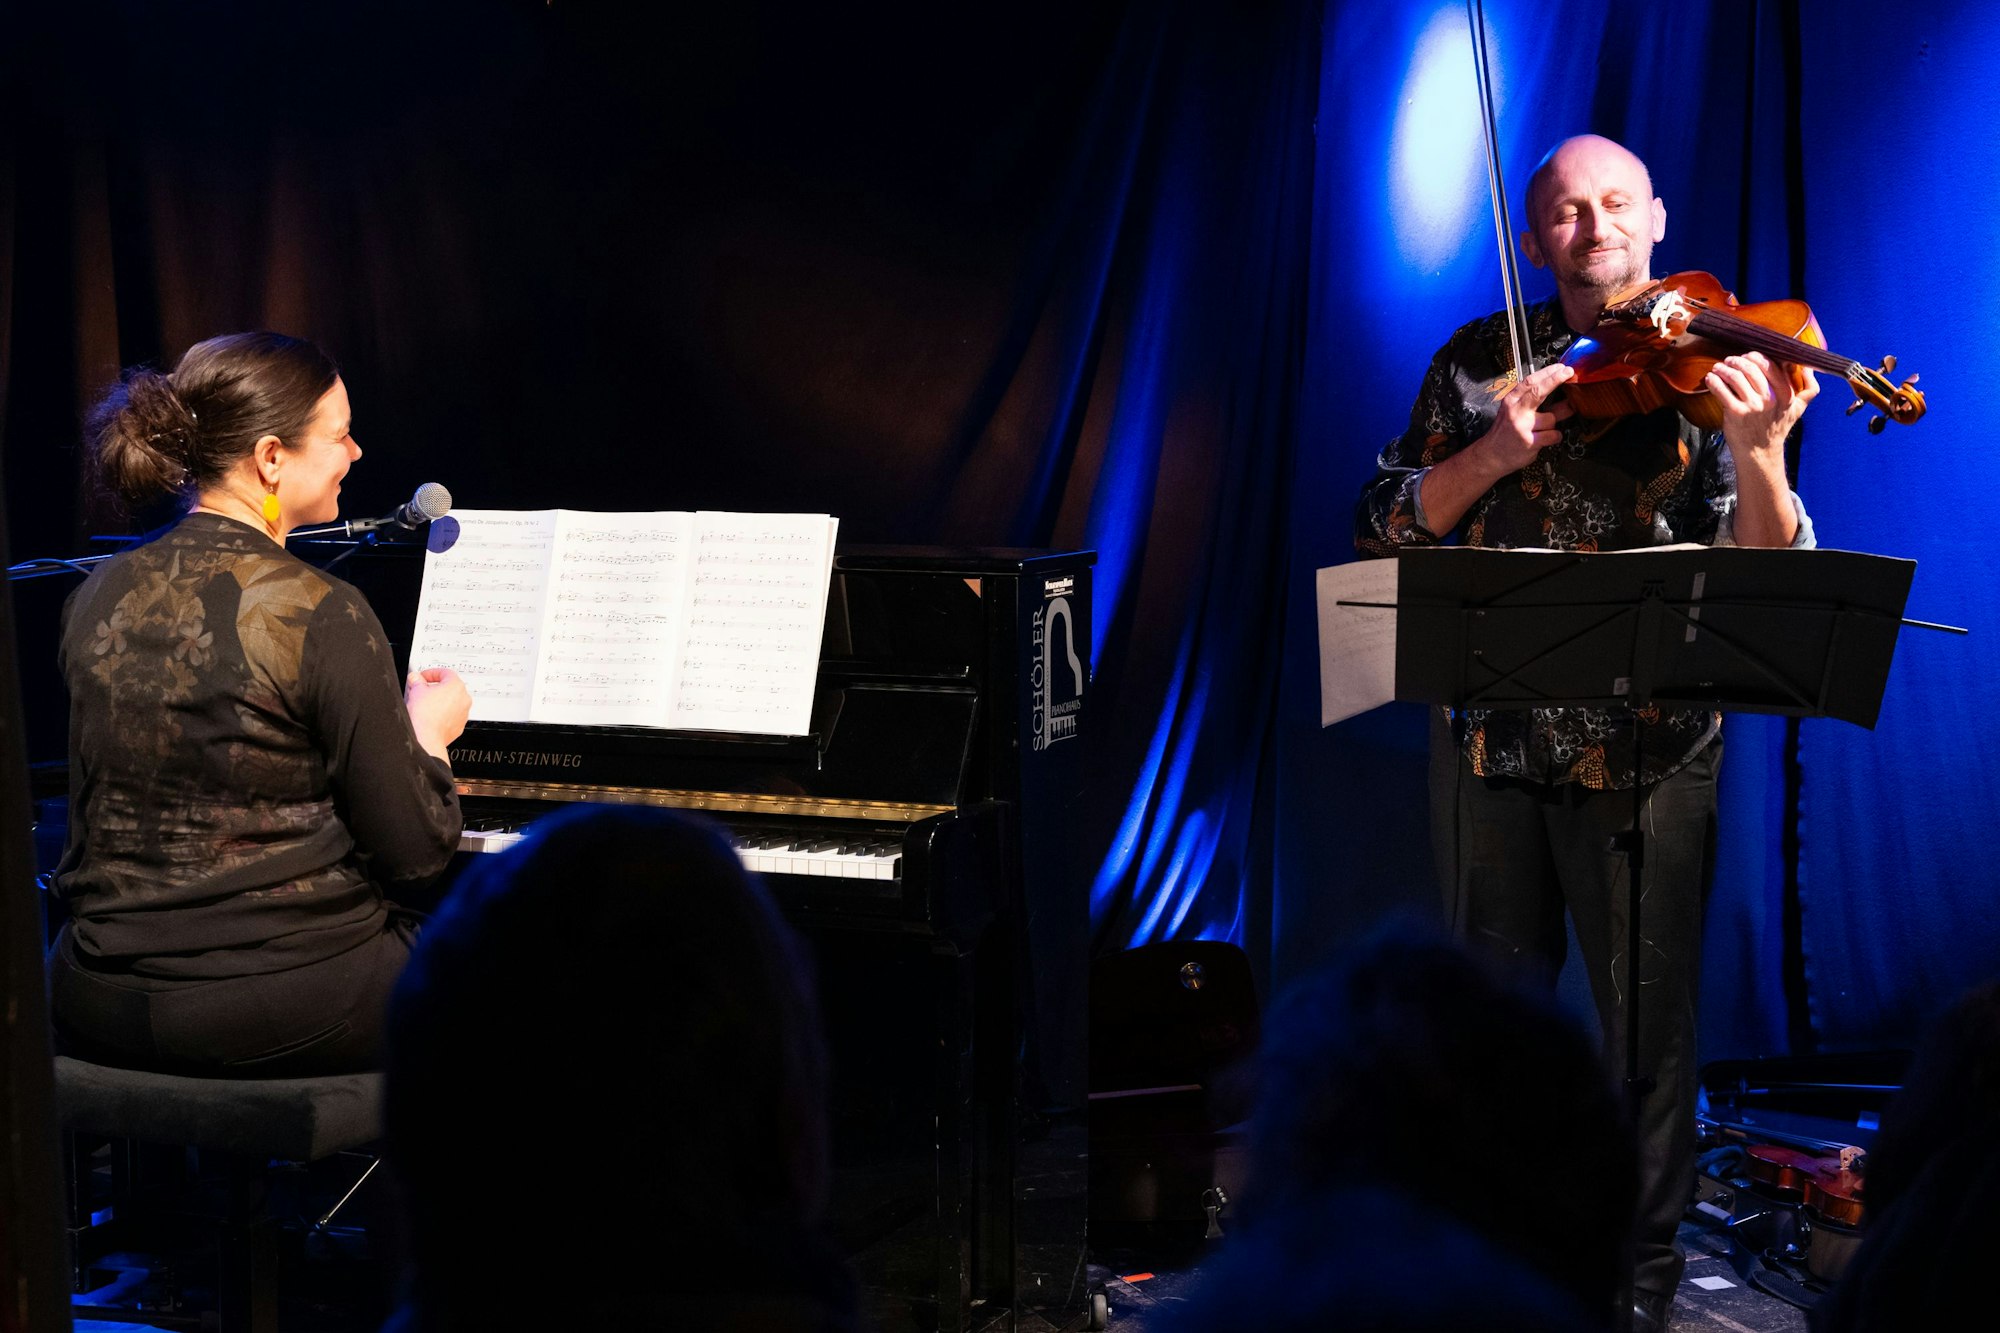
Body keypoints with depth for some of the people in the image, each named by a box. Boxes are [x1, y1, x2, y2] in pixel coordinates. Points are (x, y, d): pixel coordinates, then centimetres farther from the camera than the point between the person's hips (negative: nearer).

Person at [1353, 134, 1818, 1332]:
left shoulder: (1704, 366, -1)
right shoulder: (1480, 365, 6)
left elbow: (1768, 571, -11)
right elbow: (1382, 527, 2)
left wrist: (1758, 451, -31)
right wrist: (1494, 453, -13)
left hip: (1647, 750, -2)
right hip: (1492, 736, 3)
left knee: (1649, 1015, 4)